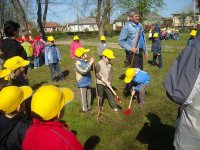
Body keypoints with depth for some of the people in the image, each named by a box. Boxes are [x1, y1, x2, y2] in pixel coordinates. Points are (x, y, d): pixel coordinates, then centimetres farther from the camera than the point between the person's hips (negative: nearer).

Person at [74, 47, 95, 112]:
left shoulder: (85, 61, -2)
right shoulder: (78, 64, -23)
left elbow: (91, 69, 6)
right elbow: (84, 71, -35)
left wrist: (91, 63, -13)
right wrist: (90, 63, -34)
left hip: (87, 82, 7)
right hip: (82, 84, -7)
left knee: (88, 95, 21)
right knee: (83, 97, 8)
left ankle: (89, 106, 40)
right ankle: (84, 109, 25)